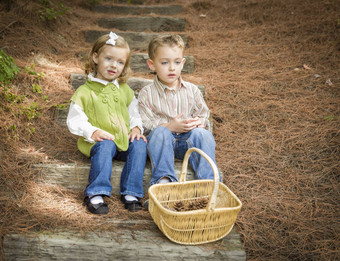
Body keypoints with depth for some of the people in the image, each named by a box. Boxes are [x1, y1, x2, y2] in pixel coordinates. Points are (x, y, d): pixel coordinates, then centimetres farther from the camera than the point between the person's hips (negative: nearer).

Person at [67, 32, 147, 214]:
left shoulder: (124, 90, 18)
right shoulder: (84, 92, 3)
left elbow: (134, 112, 23)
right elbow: (74, 121, -2)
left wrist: (136, 127, 1)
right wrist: (93, 132, -18)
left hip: (124, 140, 4)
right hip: (98, 141, -4)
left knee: (140, 145, -25)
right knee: (105, 146, -36)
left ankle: (131, 193, -22)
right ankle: (96, 193, -31)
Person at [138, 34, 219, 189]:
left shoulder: (192, 90, 10)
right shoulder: (147, 94, 0)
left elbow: (203, 115, 11)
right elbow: (144, 124, -7)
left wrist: (198, 123, -14)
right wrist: (170, 126, -21)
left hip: (186, 141, 2)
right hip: (161, 142, -2)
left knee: (202, 134, -28)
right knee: (160, 132, -35)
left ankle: (207, 179, -31)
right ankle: (163, 178, -40)